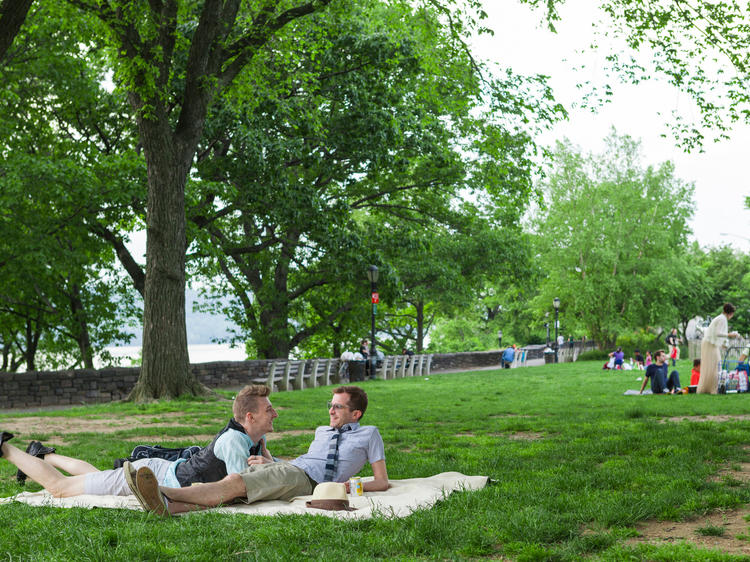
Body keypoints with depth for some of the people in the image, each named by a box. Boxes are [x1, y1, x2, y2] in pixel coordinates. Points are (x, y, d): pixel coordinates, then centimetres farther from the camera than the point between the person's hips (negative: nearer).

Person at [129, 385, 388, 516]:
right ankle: (167, 505, -49)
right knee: (229, 482, -26)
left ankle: (165, 492, -42)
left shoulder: (368, 434, 16)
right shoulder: (322, 431, 35)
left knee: (234, 483, -28)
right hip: (282, 467, 6)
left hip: (305, 478, -6)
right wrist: (268, 460, 19)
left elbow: (382, 482, 12)